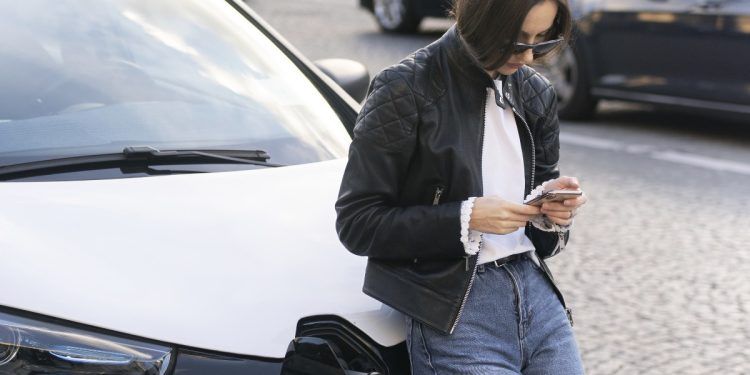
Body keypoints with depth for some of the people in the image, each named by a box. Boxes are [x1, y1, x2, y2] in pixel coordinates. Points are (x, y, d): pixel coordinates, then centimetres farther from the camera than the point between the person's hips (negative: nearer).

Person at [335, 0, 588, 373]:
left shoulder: (535, 93, 8)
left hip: (535, 290, 6)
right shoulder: (405, 91, -10)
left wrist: (554, 204, -3)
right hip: (454, 311, -6)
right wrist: (465, 218, -19)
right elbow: (356, 223, -10)